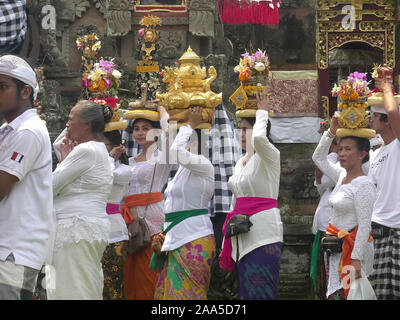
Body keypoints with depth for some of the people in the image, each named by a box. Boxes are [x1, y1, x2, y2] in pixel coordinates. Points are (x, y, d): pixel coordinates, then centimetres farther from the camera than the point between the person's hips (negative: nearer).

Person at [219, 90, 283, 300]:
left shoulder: (270, 157, -6)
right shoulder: (241, 162, 18)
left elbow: (259, 138, -31)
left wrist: (262, 113, -13)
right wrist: (226, 243, 21)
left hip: (264, 235, -8)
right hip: (242, 236, 8)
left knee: (260, 292, -13)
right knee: (246, 292, 6)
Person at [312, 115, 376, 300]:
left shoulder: (364, 185, -14)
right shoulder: (342, 176, 10)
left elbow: (364, 226, -19)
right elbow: (318, 158, 26)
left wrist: (356, 259, -23)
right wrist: (331, 133, 13)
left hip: (354, 246, -8)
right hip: (337, 248, 8)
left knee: (350, 294, -10)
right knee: (336, 293, 6)